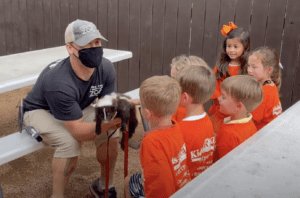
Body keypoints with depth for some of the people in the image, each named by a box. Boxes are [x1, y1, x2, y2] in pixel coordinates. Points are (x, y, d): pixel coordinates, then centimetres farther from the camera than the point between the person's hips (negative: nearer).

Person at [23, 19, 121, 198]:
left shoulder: (105, 68, -22)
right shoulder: (59, 82, -39)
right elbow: (79, 131, -37)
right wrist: (111, 121, -49)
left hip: (78, 107, 6)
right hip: (41, 111, -5)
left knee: (110, 131, -16)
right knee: (71, 141, -32)